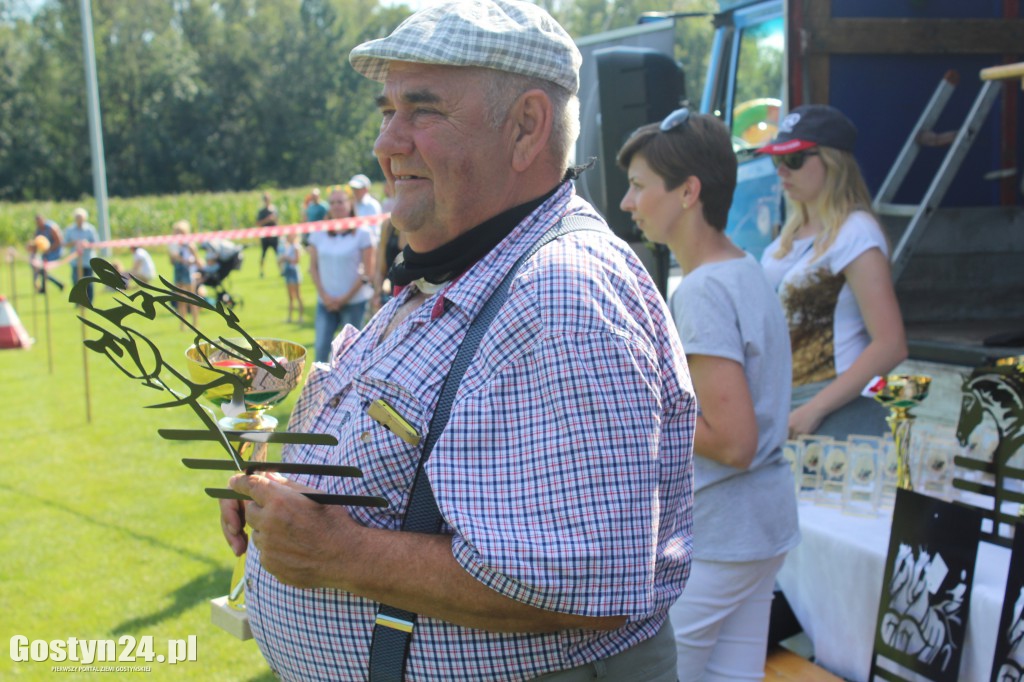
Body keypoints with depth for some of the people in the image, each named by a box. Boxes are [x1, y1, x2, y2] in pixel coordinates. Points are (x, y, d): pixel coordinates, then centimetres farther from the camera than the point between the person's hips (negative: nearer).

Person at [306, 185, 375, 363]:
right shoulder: (319, 233, 7)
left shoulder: (362, 233, -3)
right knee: (320, 348, -4)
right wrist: (325, 296, -4)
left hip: (354, 301, -3)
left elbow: (367, 272, -5)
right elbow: (313, 267, 8)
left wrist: (346, 298, -9)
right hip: (326, 301, 3)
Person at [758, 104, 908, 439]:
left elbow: (891, 346, -19)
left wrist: (813, 411, -21)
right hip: (784, 406, 7)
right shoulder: (795, 230, 12)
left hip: (837, 414, -7)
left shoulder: (854, 233, -12)